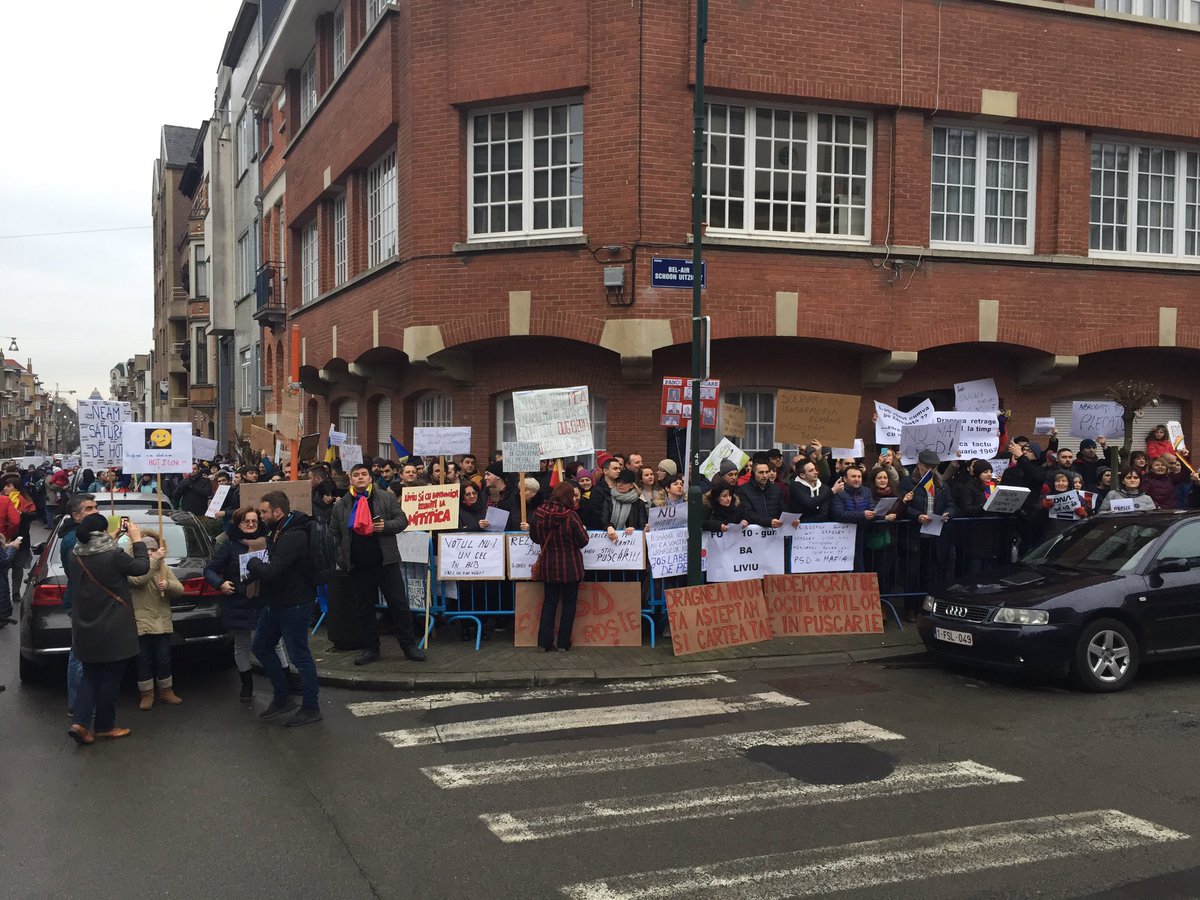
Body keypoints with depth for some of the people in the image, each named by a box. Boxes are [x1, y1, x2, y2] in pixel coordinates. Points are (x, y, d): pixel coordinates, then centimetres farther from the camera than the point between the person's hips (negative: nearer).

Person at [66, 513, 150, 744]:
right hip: (112, 630, -5)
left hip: (85, 630, 5)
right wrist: (137, 540, 5)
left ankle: (80, 723, 5)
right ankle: (103, 726, 17)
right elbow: (141, 567, -7)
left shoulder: (75, 556, -3)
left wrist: (114, 539, 16)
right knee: (110, 677, 9)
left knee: (90, 676, 17)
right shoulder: (114, 555, -19)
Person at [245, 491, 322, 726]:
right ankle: (282, 698, 30)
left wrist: (253, 564, -14)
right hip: (275, 601, 11)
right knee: (261, 647, 18)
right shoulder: (278, 531, 7)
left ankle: (311, 709, 12)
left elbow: (272, 572, -32)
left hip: (294, 605, -11)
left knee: (299, 656, -1)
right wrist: (258, 566, -4)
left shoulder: (294, 537, -26)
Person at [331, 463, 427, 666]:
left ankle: (409, 645, 9)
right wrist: (341, 559, 4)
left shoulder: (387, 498, 4)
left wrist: (386, 526, -14)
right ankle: (370, 648, 18)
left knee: (399, 604, 0)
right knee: (364, 609, 8)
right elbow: (335, 535, 10)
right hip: (358, 565, 2)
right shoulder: (341, 505, 7)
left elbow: (402, 520, 4)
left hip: (386, 561, -1)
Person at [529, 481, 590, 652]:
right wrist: (583, 529, 6)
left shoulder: (540, 513, -8)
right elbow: (583, 541, -13)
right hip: (570, 567, -3)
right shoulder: (571, 516, -20)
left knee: (550, 601, 15)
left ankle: (545, 641, 10)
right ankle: (564, 642, 12)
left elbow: (534, 537, 5)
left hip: (549, 566, 3)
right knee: (569, 602, 10)